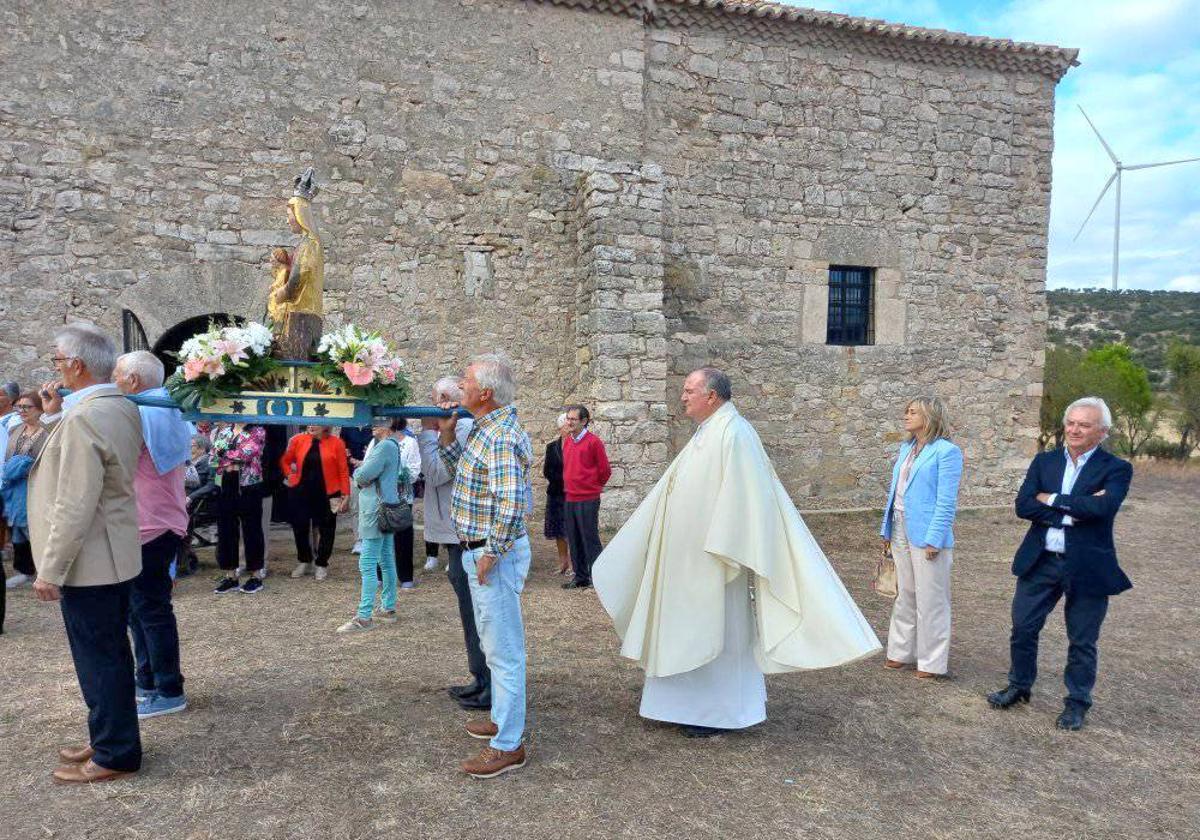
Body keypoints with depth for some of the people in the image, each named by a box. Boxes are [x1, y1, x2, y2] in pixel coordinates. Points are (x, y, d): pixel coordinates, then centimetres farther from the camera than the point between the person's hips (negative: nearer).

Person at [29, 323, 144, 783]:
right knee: (112, 653, 19)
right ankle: (111, 739, 32)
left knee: (98, 659, 3)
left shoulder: (81, 418, -22)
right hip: (115, 554, 9)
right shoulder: (123, 408, 6)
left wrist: (51, 570, -18)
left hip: (88, 561, -9)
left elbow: (74, 506, -24)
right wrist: (54, 415, 8)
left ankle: (114, 755, 16)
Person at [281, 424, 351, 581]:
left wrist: (346, 495, -10)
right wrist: (289, 475, -1)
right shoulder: (298, 440, 0)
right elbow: (285, 461, 15)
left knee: (326, 530, 7)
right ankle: (304, 562, 31)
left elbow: (343, 471, -7)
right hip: (300, 493, 3)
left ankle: (322, 564, 24)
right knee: (300, 528, 11)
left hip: (326, 495, -2)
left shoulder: (336, 442, -7)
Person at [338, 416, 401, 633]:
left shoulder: (385, 446, -17)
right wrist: (362, 475, 0)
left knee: (368, 564, -8)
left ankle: (364, 617, -5)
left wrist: (357, 473, 1)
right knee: (386, 561, 14)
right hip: (385, 509, 11)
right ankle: (388, 609, 22)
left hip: (376, 511, -11)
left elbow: (363, 475, -19)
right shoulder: (392, 445, 16)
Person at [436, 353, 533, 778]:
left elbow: (511, 503, -31)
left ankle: (508, 745, 10)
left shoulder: (501, 437, -23)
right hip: (478, 550, 11)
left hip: (495, 554, -11)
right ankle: (503, 718, 38)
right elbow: (462, 469, 23)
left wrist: (491, 554, -22)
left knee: (504, 649, -1)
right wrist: (446, 434, 9)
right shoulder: (484, 428, 9)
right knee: (494, 643, 22)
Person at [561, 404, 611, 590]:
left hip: (588, 500, -7)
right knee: (574, 540, 12)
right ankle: (580, 577, 22)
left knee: (590, 539, -3)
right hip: (570, 499, 7)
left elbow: (605, 471, -5)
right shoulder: (567, 441, 11)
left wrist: (592, 486, 7)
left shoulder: (593, 442, -10)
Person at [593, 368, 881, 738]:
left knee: (715, 631, 3)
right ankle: (696, 701, 29)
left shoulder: (734, 433, -18)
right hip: (687, 557, 10)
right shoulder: (706, 434, 13)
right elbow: (674, 492, 20)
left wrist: (723, 552, -25)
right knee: (691, 630, 16)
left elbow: (741, 498, -23)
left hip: (712, 561, -10)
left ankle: (719, 711, 17)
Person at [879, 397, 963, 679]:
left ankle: (932, 662, 16)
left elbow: (946, 501, -15)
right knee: (905, 595, 17)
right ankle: (902, 652, 29)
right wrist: (887, 530, 13)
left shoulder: (947, 451, -11)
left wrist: (934, 539, -19)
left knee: (930, 600, 3)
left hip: (927, 535, -7)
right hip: (901, 531, 8)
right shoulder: (906, 448, 12)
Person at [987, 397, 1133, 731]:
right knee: (1023, 628, 13)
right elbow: (1023, 506, -8)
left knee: (1082, 641, 11)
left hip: (1087, 567, -3)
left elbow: (1102, 507, -26)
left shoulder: (1116, 469, -7)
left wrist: (1050, 499, -17)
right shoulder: (1044, 461, 3)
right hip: (1040, 562, 3)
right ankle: (1019, 686, 34)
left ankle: (1077, 703, 30)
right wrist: (1072, 511, -18)